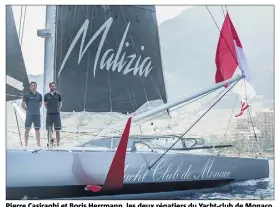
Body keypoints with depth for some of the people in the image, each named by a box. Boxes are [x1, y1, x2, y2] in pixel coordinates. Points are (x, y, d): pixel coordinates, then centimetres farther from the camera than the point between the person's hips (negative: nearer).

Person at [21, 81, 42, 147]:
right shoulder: (27, 95, -2)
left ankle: (38, 144, 11)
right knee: (27, 129, -1)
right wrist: (27, 110, -3)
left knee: (37, 130, 7)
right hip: (29, 115, -3)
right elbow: (23, 104, 1)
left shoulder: (39, 95, 8)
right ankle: (26, 144, 3)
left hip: (37, 115, 3)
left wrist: (37, 109, 11)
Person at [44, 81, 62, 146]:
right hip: (49, 114, 1)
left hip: (56, 114, 0)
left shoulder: (58, 94, 5)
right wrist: (49, 109, 9)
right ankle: (49, 143, 9)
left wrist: (58, 109, 4)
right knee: (49, 130, 3)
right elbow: (45, 103, 17)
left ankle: (58, 143, 2)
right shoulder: (46, 95, 6)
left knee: (57, 130, -2)